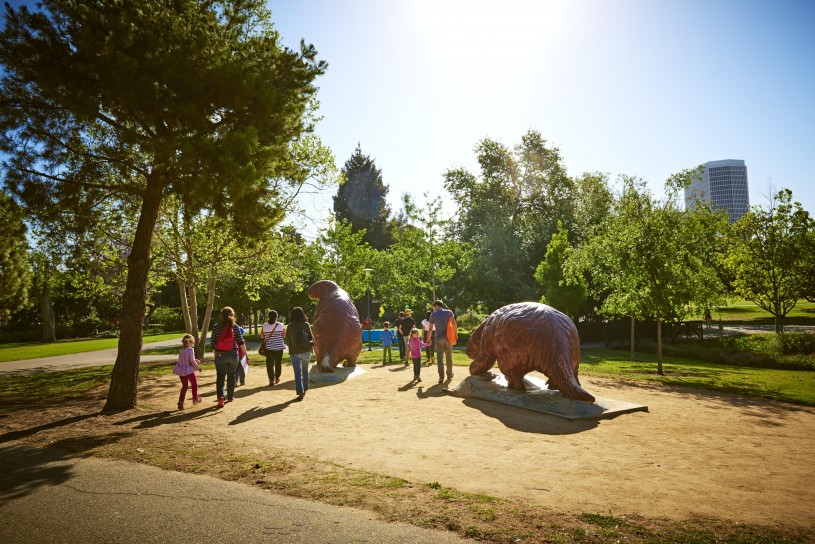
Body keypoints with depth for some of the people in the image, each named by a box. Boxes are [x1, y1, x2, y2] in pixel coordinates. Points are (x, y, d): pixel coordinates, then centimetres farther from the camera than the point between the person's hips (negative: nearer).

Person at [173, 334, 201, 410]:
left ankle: (180, 402, 7)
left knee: (184, 386, 15)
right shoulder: (190, 350, -15)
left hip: (181, 371, 6)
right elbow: (192, 361, -19)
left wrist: (196, 362, 23)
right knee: (194, 384, 17)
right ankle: (195, 399, 27)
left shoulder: (181, 350, 7)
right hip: (189, 371, -6)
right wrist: (198, 367, -6)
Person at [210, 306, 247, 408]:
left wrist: (215, 352, 11)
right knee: (231, 376, 16)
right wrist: (245, 353, 4)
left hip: (220, 355, -1)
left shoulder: (216, 326, -5)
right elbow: (241, 342, -5)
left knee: (220, 377, 4)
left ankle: (221, 396, -14)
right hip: (233, 354, 1)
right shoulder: (235, 327, -4)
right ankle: (230, 397, 25)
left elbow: (212, 342, -4)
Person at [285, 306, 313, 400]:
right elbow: (311, 338, -5)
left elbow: (287, 340, 2)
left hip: (294, 352, -1)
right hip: (306, 351, 1)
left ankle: (300, 392, -9)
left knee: (297, 372, 1)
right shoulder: (306, 325, -6)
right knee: (305, 370, 20)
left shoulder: (290, 326, -6)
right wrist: (310, 345, 12)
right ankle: (305, 389, 31)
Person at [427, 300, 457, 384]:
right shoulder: (449, 312, 4)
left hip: (439, 338, -2)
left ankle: (441, 376, -11)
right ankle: (449, 375, 20)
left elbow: (431, 328, 2)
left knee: (440, 357, -1)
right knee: (449, 357, 13)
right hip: (448, 337, 2)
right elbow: (453, 322, -10)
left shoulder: (433, 315, 2)